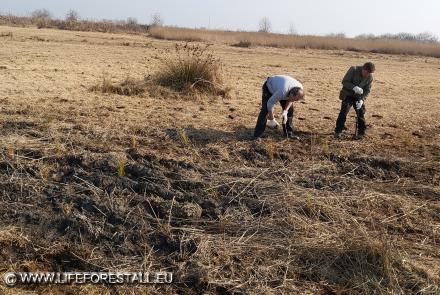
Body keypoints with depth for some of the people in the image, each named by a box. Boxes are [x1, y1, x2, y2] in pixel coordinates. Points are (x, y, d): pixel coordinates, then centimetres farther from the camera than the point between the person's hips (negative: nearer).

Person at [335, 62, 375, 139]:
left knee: (361, 114, 0)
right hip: (348, 95, -3)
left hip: (358, 97, 3)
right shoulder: (353, 70, -20)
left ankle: (361, 133, 12)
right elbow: (344, 82, -21)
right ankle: (338, 132, -6)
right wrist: (354, 88, -35)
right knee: (343, 112, -12)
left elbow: (367, 90, -6)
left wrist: (362, 100, -21)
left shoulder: (370, 77, -10)